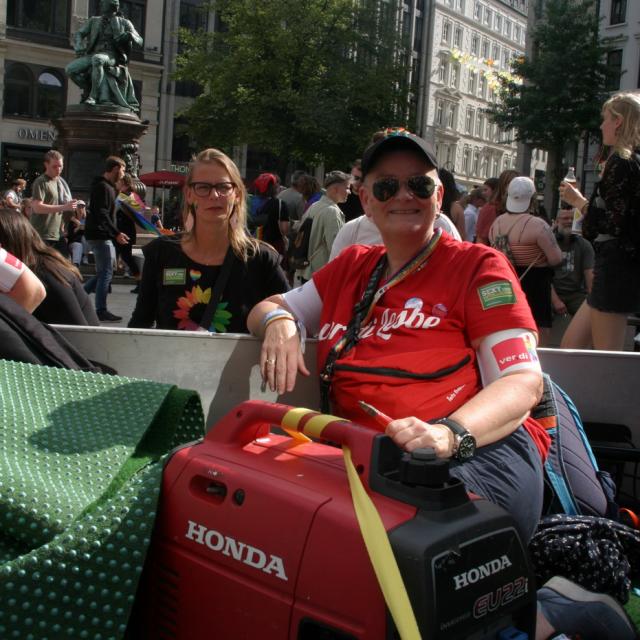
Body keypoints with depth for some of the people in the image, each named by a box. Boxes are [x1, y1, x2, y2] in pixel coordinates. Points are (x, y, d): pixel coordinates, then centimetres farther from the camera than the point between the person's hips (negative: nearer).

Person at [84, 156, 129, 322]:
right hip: (100, 236, -10)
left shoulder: (106, 186, 18)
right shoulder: (103, 187, -14)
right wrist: (116, 233, -25)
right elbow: (102, 215, -23)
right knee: (106, 272, -6)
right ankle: (101, 311, -1)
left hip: (101, 235, 10)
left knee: (104, 272, 14)